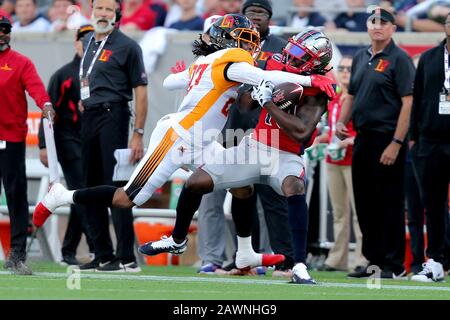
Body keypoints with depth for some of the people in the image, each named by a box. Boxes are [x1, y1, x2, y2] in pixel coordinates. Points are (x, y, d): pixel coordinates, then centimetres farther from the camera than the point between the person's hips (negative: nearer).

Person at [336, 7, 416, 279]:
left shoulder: (399, 59, -7)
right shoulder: (361, 58, 16)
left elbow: (408, 103, -13)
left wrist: (396, 143, -19)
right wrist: (341, 122, 6)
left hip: (387, 140, -8)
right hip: (362, 139, 8)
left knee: (390, 203, -5)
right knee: (365, 203, 11)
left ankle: (395, 265, -1)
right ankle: (373, 259, 19)